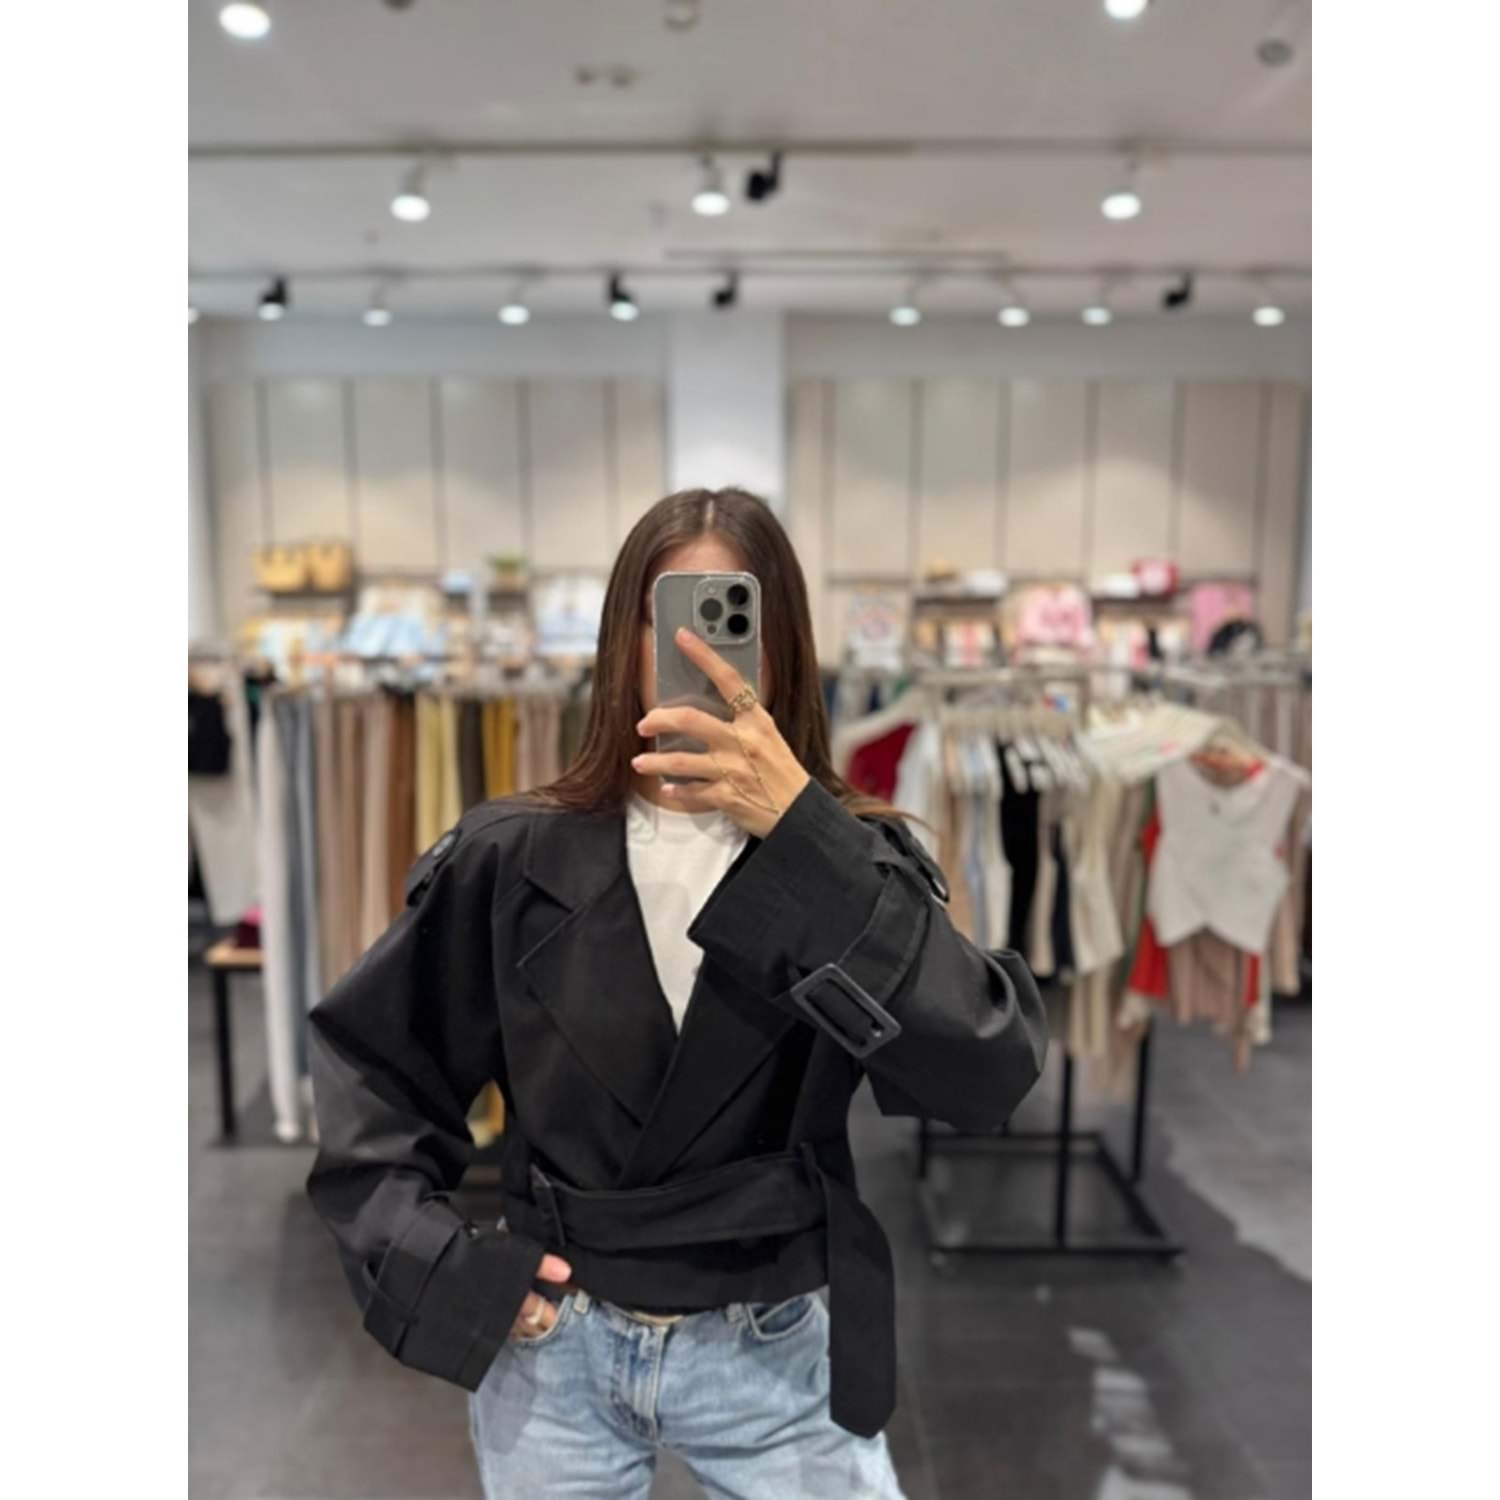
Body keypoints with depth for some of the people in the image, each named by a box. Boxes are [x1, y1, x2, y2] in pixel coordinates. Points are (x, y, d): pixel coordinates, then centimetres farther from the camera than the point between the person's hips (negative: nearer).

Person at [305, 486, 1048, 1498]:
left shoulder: (851, 860, -9)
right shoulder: (512, 859, -8)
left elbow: (989, 1073, -25)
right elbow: (368, 1064, 4)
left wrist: (800, 833, -33)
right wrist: (437, 1264, -5)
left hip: (780, 1358, 0)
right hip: (554, 1352, 1)